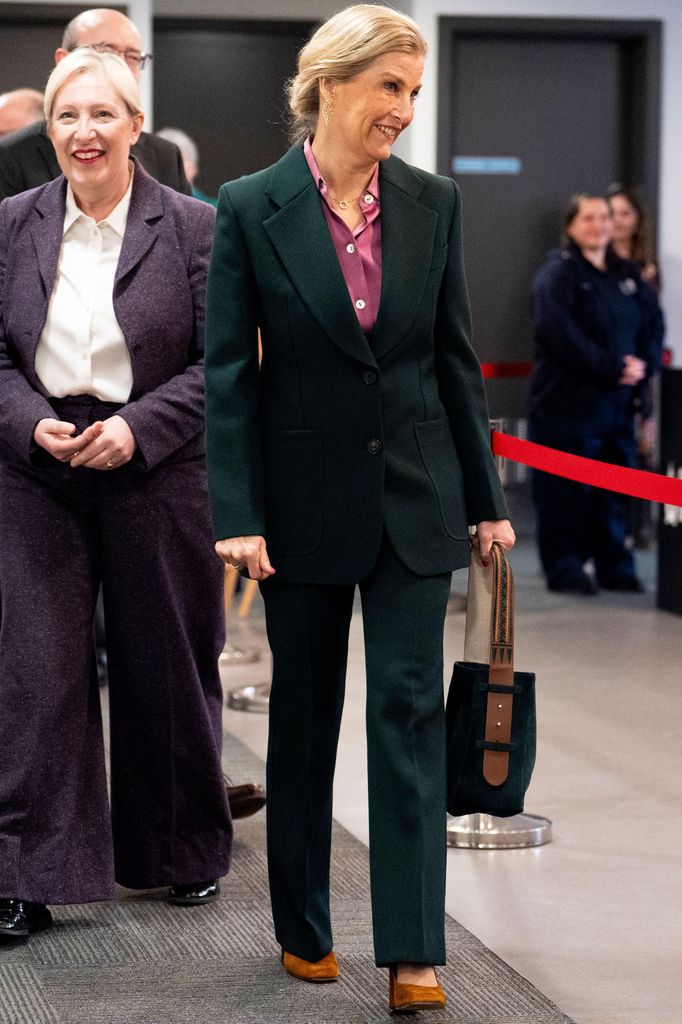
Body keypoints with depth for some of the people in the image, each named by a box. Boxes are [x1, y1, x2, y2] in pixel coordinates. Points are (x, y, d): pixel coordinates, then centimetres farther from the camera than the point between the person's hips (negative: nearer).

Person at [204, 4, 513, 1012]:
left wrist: (486, 497, 7)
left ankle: (412, 950, 0)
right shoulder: (250, 209, -8)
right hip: (305, 500, -1)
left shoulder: (433, 204, 1)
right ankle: (303, 928, 26)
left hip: (413, 494, 2)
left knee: (411, 709, -3)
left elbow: (457, 356, 6)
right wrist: (237, 515, -13)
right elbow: (229, 373, -8)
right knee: (304, 713, 11)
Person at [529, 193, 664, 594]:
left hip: (618, 399, 7)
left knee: (614, 491, 10)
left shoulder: (626, 275, 16)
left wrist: (644, 363, -5)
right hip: (568, 400, -6)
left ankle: (614, 567, 17)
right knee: (567, 490, -3)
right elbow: (558, 331, -18)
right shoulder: (558, 272, -5)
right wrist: (611, 366, -19)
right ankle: (564, 567, 4)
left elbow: (653, 320, 15)